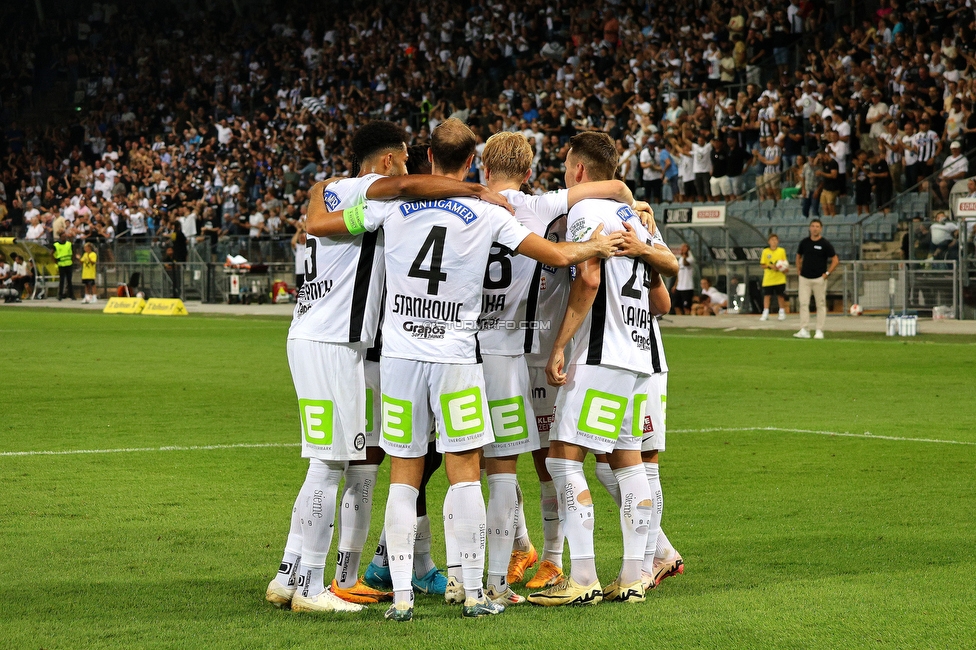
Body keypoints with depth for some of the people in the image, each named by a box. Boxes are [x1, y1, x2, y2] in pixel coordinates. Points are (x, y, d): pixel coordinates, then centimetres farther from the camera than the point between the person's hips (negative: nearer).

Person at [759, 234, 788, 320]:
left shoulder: (782, 251, 3)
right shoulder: (765, 251, 1)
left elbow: (785, 264, 7)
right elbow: (763, 265, 1)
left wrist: (784, 269, -12)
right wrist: (770, 266, -16)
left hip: (780, 278, 0)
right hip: (768, 279, 0)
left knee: (780, 295, 4)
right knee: (767, 295, -2)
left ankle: (782, 313, 14)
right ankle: (765, 314, 2)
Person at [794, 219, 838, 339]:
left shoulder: (825, 244, -4)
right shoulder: (804, 242, 7)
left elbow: (835, 260, -2)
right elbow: (798, 256, 23)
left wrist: (827, 273, -8)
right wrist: (798, 270, 12)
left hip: (819, 279, -3)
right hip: (804, 278, 3)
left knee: (821, 304, 1)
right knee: (803, 303, -4)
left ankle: (819, 331, 5)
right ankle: (804, 330, -4)